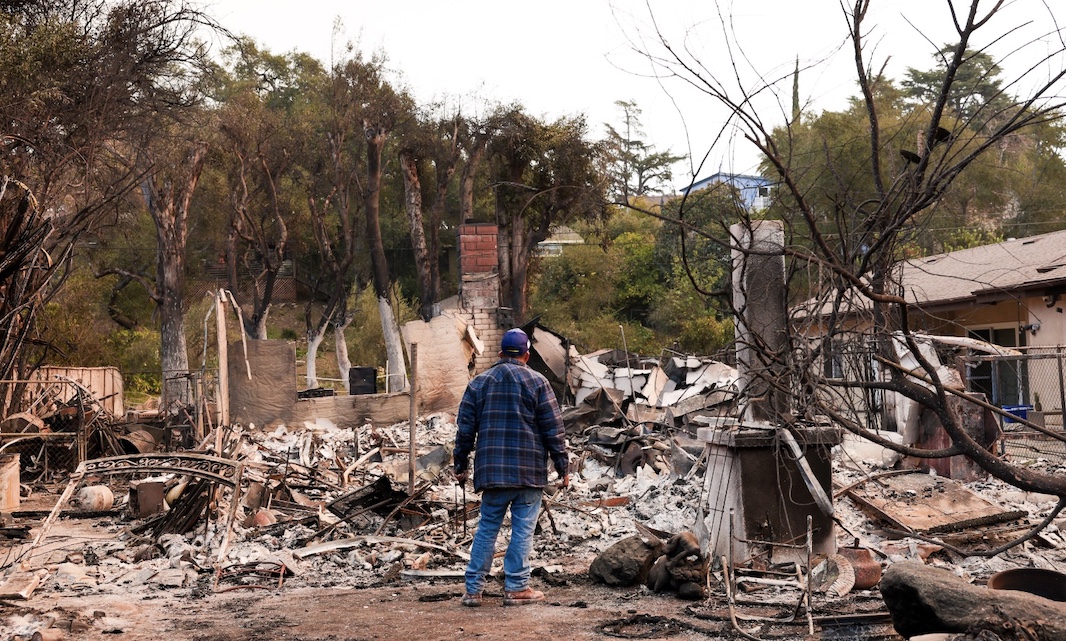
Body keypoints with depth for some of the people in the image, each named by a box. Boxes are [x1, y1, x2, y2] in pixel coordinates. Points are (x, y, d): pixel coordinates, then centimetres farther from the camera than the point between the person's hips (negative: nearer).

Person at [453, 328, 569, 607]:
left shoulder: (479, 382, 8)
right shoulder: (537, 382, -1)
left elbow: (465, 429, 8)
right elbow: (554, 429, -3)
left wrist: (461, 465, 16)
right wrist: (563, 468, 3)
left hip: (492, 470, 3)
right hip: (529, 471, -3)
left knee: (487, 529, 10)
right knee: (523, 530, 3)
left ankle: (473, 589, 10)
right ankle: (516, 588, 5)